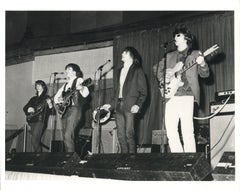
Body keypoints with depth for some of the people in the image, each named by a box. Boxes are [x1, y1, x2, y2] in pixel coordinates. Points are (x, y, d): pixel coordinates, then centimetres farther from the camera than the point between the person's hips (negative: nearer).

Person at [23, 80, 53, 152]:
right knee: (37, 141, 2)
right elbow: (25, 107, 22)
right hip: (32, 121, 6)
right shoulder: (33, 99, 23)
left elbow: (51, 111, -4)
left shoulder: (46, 98, 6)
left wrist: (50, 105, -26)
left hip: (40, 121, -6)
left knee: (34, 140, -18)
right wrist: (28, 109, -1)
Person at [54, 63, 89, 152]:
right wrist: (58, 100, 7)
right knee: (65, 137, 5)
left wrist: (81, 88, -35)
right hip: (64, 111, 8)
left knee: (68, 136, -20)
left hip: (74, 109, -8)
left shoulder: (78, 80, 1)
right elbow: (56, 96, 29)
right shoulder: (65, 84, 22)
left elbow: (85, 94, -14)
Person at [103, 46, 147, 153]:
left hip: (130, 106, -6)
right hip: (119, 105, 6)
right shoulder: (120, 71, 22)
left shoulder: (137, 70, 2)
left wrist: (138, 105, -15)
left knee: (129, 133, -13)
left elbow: (143, 91, -2)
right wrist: (111, 104, 17)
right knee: (121, 135, 5)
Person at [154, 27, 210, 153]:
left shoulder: (195, 54, 10)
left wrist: (202, 64, -17)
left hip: (186, 95, -4)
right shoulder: (169, 56, 20)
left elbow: (205, 74, 4)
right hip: (171, 95, 4)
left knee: (187, 131, -9)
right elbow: (158, 68, 26)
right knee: (170, 130, -2)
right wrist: (162, 80, 7)